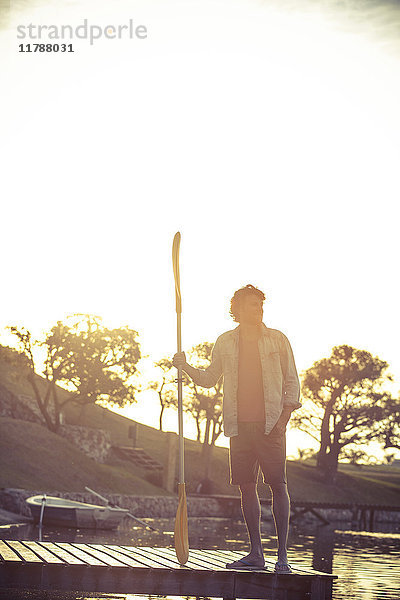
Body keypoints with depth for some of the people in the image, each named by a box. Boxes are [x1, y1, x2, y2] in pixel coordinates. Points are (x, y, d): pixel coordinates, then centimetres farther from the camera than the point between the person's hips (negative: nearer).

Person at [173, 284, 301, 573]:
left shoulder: (278, 339, 5)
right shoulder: (225, 342, 11)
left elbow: (291, 381, 6)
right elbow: (209, 378, 19)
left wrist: (284, 416, -5)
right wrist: (186, 367, 3)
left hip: (270, 424, -3)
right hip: (239, 425, 3)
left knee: (278, 484, -7)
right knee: (247, 486, 3)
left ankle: (282, 555, -3)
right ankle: (256, 553, 12)